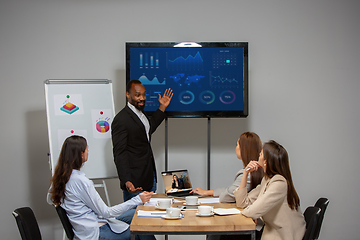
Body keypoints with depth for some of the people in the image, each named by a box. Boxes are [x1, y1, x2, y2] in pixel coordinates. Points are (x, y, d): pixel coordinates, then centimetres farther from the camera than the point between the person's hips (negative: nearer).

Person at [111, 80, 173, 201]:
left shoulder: (140, 113, 11)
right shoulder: (121, 119, -17)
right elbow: (119, 154, -20)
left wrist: (162, 107, 26)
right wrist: (126, 181, -28)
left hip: (150, 176, 9)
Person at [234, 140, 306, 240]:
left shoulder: (279, 183, -22)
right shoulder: (267, 179, 6)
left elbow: (252, 212, -25)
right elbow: (242, 203, 6)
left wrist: (245, 211, -2)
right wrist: (245, 173, 2)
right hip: (272, 231, 7)